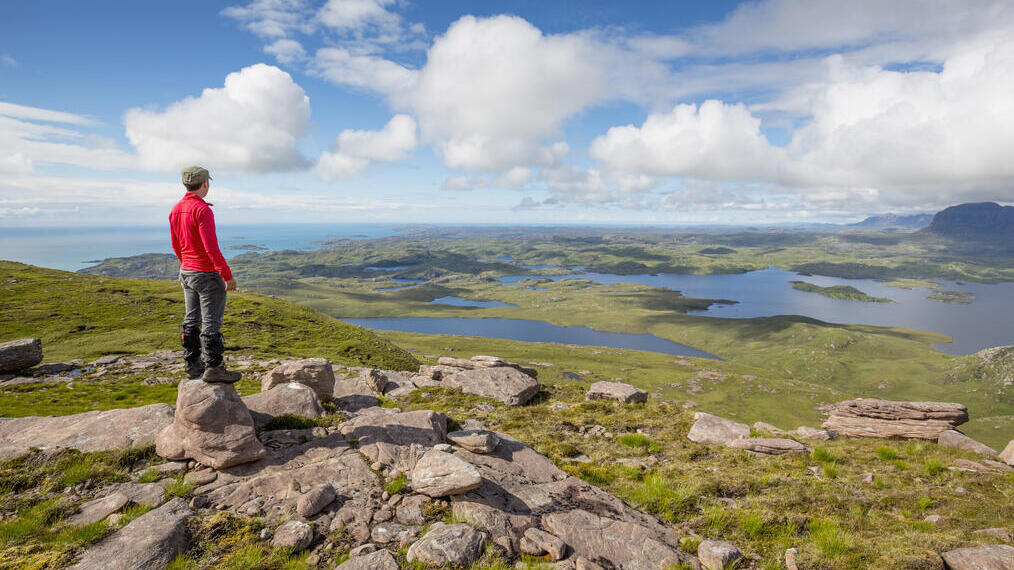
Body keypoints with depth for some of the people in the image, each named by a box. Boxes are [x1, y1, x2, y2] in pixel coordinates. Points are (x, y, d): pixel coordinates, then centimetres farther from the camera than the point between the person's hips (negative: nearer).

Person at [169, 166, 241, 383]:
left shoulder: (176, 210, 9)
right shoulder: (202, 209, -19)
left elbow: (176, 246, 17)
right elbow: (211, 247, -24)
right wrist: (228, 275, -20)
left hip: (186, 273, 9)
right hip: (207, 275, -9)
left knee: (192, 320, 14)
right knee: (211, 322, -4)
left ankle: (193, 365, 21)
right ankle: (213, 368, 1)